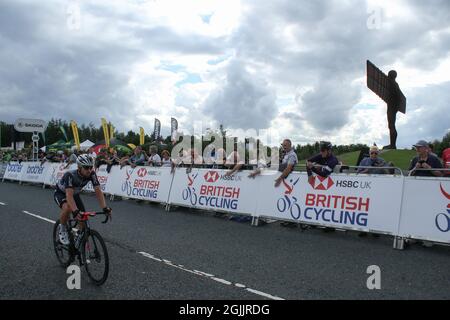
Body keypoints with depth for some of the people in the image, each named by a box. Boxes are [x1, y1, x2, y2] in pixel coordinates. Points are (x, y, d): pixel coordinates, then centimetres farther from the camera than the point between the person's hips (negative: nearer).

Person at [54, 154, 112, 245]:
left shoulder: (92, 174, -26)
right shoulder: (70, 175, -39)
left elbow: (98, 191, -29)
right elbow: (69, 195, -48)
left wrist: (105, 208, -41)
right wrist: (75, 211, -61)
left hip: (75, 194, 5)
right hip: (61, 193, -5)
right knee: (67, 208, -36)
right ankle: (62, 230, -8)